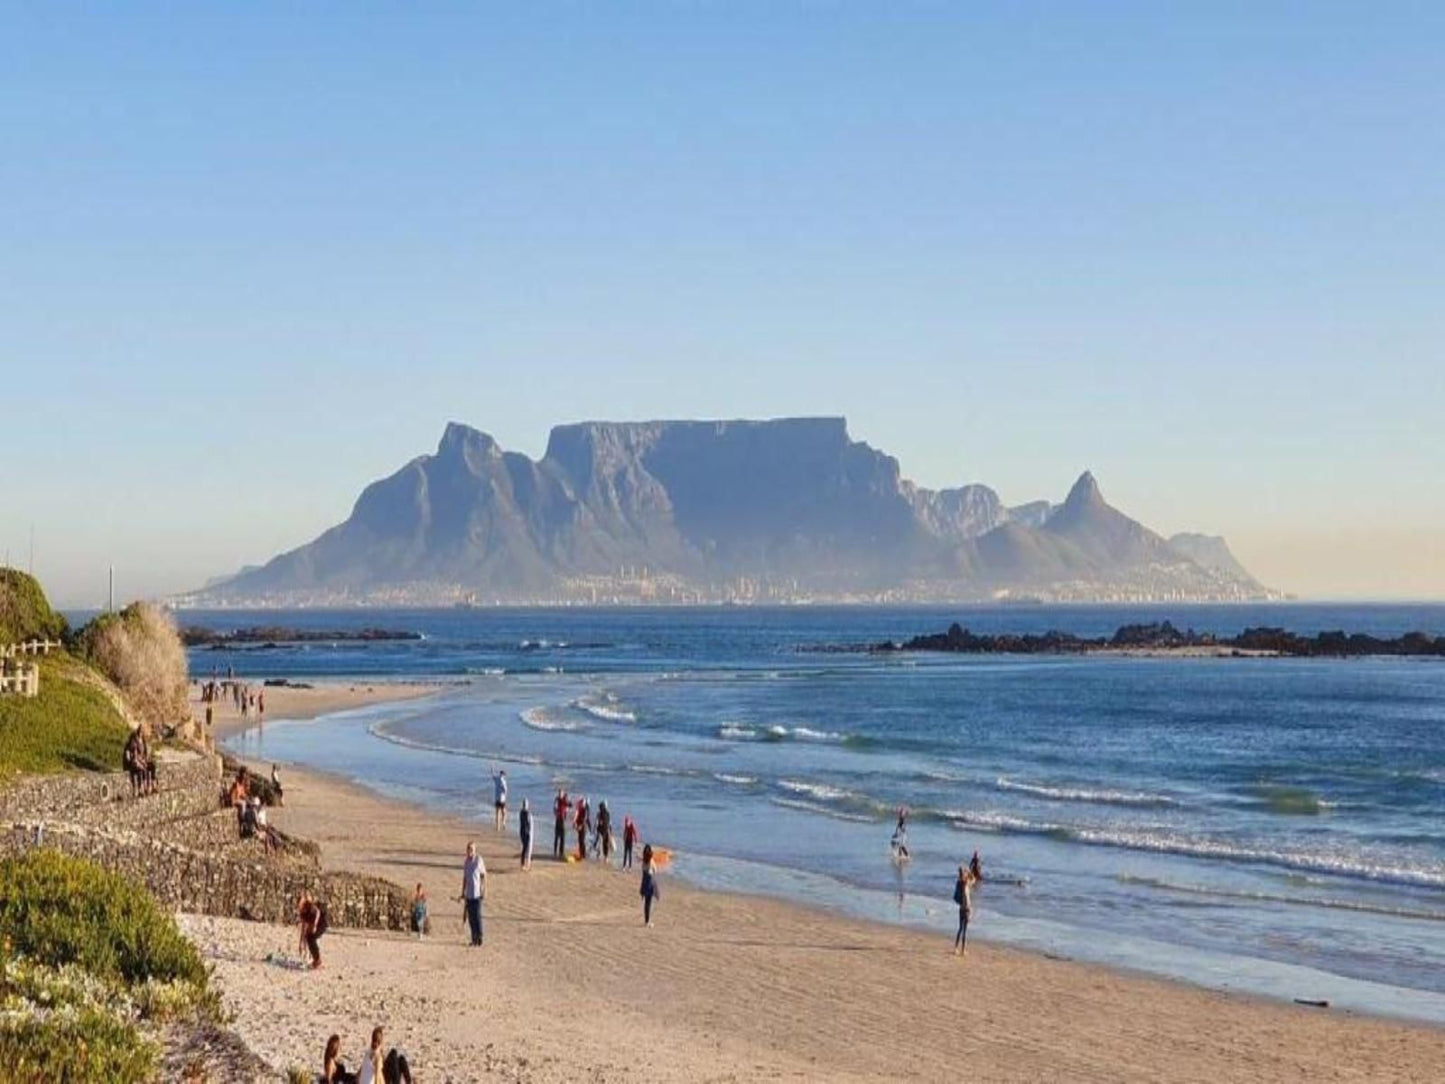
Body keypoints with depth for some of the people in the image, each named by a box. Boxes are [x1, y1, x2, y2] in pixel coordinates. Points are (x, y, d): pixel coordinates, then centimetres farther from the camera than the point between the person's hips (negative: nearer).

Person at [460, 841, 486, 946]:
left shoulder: (479, 861, -9)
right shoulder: (466, 862, 9)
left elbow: (484, 877, -6)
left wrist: (484, 891, -10)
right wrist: (463, 893, 18)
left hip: (477, 894, -6)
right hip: (468, 894, 6)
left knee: (477, 916, -6)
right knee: (470, 917, 7)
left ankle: (479, 937, 3)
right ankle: (474, 938, 14)